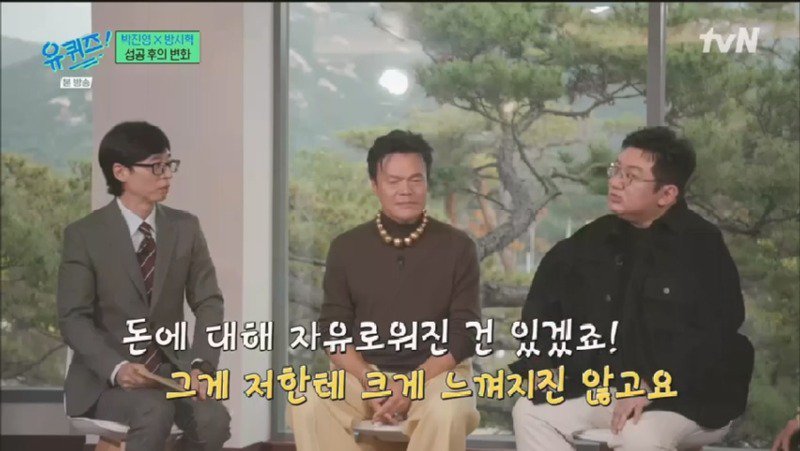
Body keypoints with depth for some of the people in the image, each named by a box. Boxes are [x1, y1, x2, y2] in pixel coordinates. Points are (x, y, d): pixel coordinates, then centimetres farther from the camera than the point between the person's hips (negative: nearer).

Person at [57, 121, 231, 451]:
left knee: (213, 420, -26)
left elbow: (208, 302, 3)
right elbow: (73, 318, -10)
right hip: (104, 377, -4)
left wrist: (201, 364, -16)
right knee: (155, 412, -35)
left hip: (170, 368, 4)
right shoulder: (84, 234, -7)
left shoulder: (186, 227, 5)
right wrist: (116, 367, -27)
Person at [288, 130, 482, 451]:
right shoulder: (346, 247, 6)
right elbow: (332, 330, 4)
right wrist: (371, 382, -15)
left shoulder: (457, 247, 1)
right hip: (361, 374, 2)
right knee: (306, 405, -28)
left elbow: (464, 333, -3)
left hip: (436, 374, -1)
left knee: (446, 412, -36)